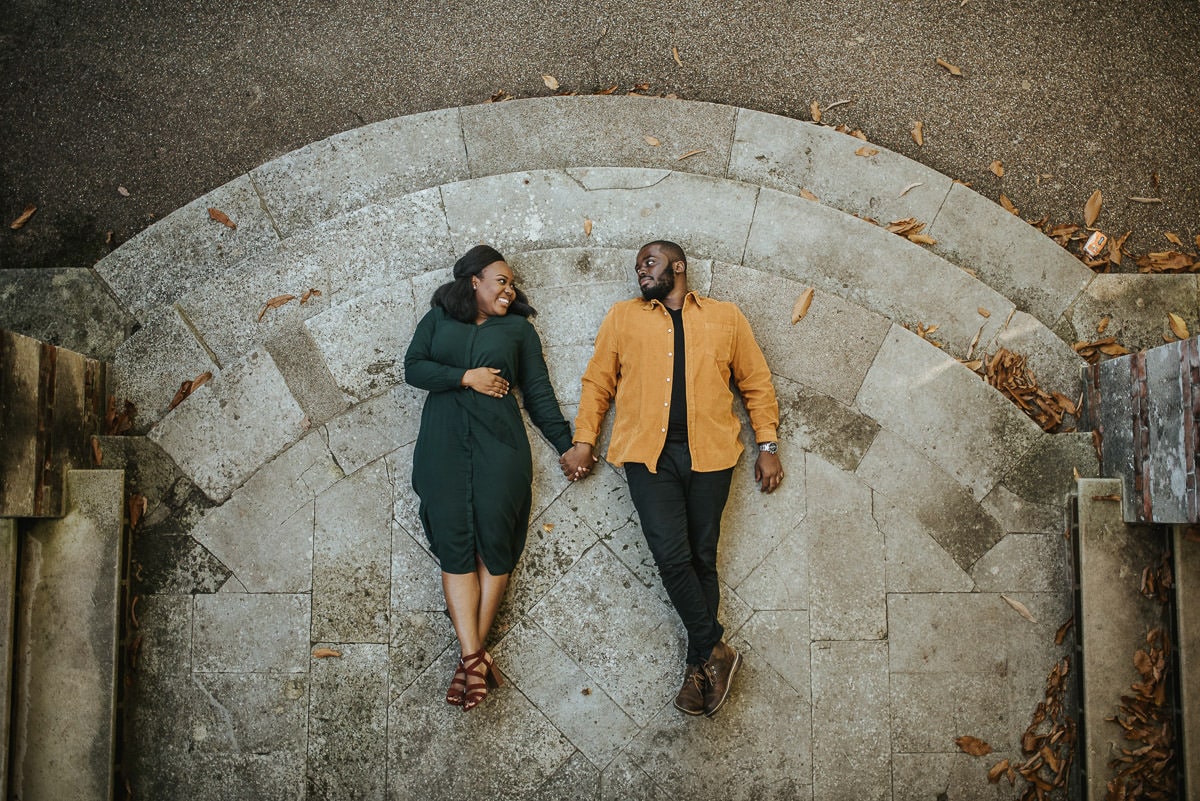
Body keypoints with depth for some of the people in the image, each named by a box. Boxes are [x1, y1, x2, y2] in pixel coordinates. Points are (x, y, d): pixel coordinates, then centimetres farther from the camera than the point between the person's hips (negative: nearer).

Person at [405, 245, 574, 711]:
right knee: (454, 542, -9)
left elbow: (538, 392, 15)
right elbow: (413, 367, 5)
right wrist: (466, 377, -7)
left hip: (499, 443, 0)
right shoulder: (437, 319, 17)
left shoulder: (518, 328, 18)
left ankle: (471, 656, -1)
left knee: (494, 541, -8)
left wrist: (566, 443, 8)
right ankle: (475, 657, -10)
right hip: (443, 444, 0)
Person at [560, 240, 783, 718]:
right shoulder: (623, 317, 16)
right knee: (672, 556, -12)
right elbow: (597, 382, 13)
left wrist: (768, 446, 7)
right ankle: (715, 651, 4)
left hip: (709, 453, 0)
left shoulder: (726, 318, 14)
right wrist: (583, 441, 4)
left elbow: (757, 383, 15)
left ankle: (698, 665, 12)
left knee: (701, 558, 2)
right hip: (648, 453, 0)